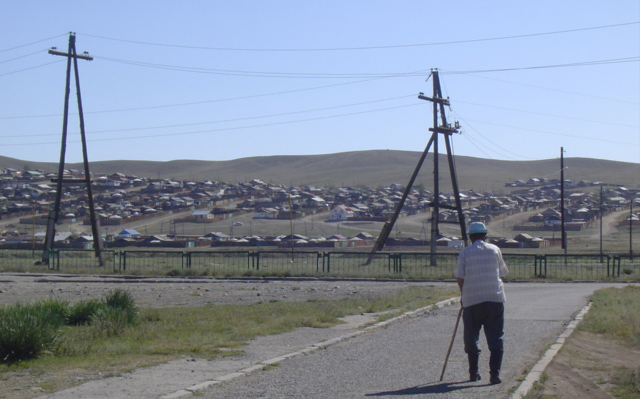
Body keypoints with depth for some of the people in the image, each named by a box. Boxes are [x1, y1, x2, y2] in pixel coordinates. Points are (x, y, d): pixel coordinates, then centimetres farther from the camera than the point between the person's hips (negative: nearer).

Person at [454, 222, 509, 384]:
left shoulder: (465, 252, 2)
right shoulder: (494, 249, 7)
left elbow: (460, 277, -3)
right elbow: (502, 273, 14)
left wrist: (463, 296, 11)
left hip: (472, 300, 0)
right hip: (495, 298, 1)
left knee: (471, 338, 13)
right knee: (496, 338, 2)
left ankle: (473, 372, 16)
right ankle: (494, 373, -9)